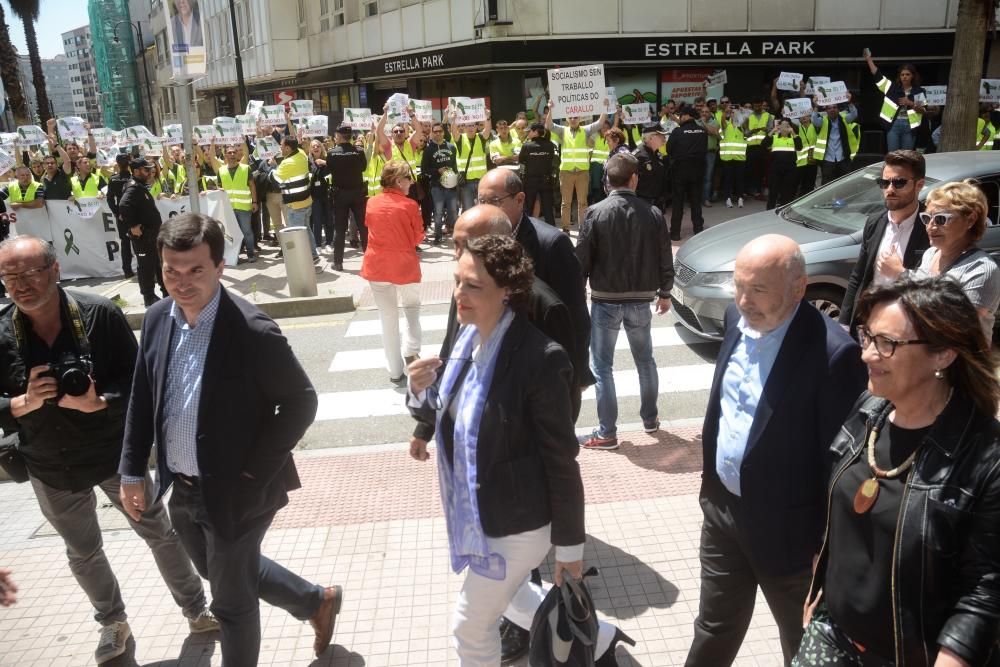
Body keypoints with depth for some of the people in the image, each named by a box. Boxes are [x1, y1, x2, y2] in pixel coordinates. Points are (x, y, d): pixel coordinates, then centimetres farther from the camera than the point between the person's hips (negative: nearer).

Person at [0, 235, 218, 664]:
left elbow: (138, 380, -14)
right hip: (51, 470, 2)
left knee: (161, 534, 12)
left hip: (115, 455, -2)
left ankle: (196, 611, 33)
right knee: (83, 553, 21)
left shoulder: (100, 314, -18)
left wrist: (99, 402, -31)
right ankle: (113, 622, 46)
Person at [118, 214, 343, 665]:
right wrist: (132, 471, 6)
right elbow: (142, 398, 7)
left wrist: (253, 472, -17)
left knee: (231, 601, 12)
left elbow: (301, 402, -18)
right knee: (227, 575, 27)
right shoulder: (158, 318, -3)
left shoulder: (252, 331, -24)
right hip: (182, 491, 7)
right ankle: (317, 601, 50)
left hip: (235, 493, -7)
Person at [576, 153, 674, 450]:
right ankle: (649, 419, 35)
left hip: (605, 300, -3)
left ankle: (606, 433, 9)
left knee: (602, 367, 6)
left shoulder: (596, 213, -11)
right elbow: (665, 259, 3)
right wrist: (664, 293, 17)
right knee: (645, 360, 21)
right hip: (641, 300, 3)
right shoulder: (653, 214, -3)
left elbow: (582, 259, -10)